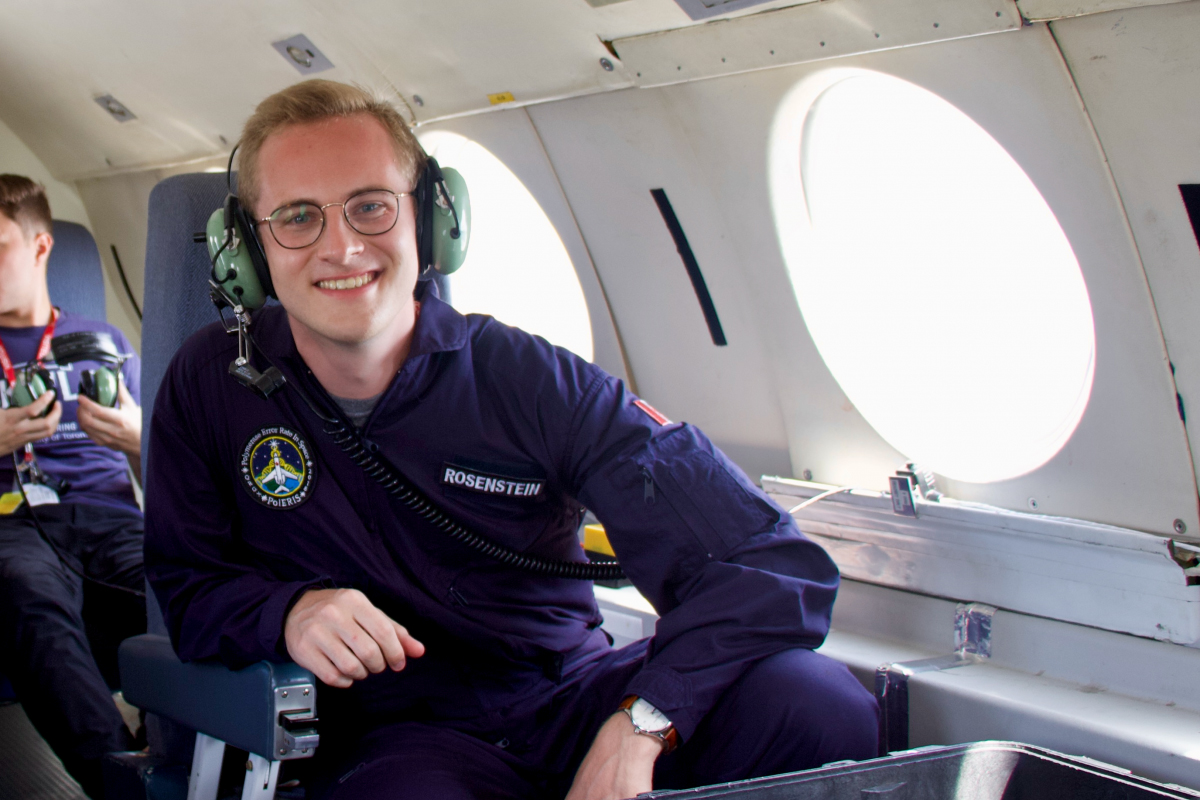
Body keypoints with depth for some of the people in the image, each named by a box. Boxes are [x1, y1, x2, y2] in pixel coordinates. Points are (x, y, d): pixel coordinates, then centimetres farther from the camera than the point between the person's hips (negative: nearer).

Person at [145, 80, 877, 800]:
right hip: (394, 739, -2)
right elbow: (183, 582, 5)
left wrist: (641, 723, -29)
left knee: (816, 701, -24)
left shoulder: (534, 383, -7)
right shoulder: (213, 384, 0)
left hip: (575, 701, 3)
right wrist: (285, 613, -18)